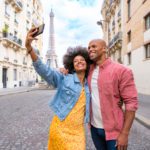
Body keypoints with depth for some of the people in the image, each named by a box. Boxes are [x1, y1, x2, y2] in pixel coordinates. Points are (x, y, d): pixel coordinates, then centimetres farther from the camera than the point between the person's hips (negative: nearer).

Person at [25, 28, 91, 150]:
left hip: (78, 131, 4)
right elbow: (44, 70, -23)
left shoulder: (88, 84, 5)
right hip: (60, 128, -3)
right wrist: (29, 47, -35)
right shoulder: (64, 79, -8)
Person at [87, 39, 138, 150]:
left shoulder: (121, 71, -13)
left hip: (114, 130, -5)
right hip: (94, 127, 5)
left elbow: (131, 102, -15)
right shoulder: (89, 70, 3)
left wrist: (124, 133, -16)